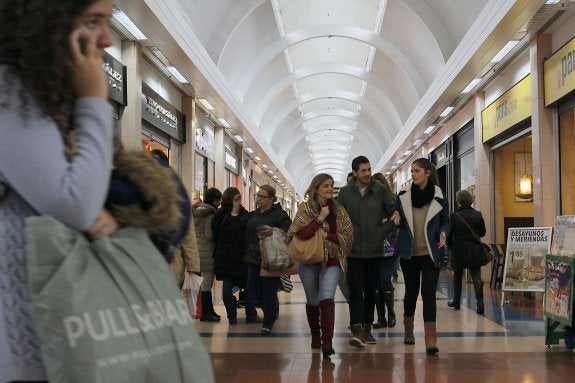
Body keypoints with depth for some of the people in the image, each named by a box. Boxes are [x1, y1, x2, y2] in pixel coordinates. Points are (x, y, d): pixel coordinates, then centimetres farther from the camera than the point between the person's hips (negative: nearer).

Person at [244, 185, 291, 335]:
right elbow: (246, 234, 25)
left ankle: (268, 322, 11)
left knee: (269, 291, -3)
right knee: (253, 288, 10)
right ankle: (273, 308, 35)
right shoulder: (252, 215, 14)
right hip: (254, 258, 7)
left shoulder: (279, 214, -8)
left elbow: (288, 231, -19)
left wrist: (274, 231, -33)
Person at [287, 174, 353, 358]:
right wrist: (320, 218, -18)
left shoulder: (338, 210, 5)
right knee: (312, 301, 12)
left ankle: (327, 342, -21)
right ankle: (315, 337, 32)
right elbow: (301, 234, -18)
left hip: (331, 261, 0)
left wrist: (326, 235, -11)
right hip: (309, 261, 0)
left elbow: (347, 236, 0)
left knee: (327, 298, -18)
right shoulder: (305, 208, -3)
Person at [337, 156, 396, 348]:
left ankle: (367, 328, 22)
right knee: (356, 291, -7)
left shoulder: (381, 191, 0)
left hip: (374, 251, 1)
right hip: (352, 251, -1)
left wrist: (384, 232, -4)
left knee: (370, 291, 11)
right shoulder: (345, 192, 1)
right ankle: (357, 329, -12)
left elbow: (394, 212, 4)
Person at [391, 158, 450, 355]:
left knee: (428, 293, -10)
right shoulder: (403, 196, 1)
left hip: (431, 253, -2)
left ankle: (431, 339, -11)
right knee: (411, 291, 13)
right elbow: (398, 221, 9)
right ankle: (408, 331, 33)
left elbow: (445, 221, 6)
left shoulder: (439, 197, -4)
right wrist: (396, 219, -14)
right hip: (409, 252, 2)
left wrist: (443, 233, -15)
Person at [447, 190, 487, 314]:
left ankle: (456, 302, 26)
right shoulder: (477, 215, -2)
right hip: (475, 250, 1)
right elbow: (482, 232, 7)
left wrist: (451, 247, 11)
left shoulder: (454, 216, -9)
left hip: (459, 250, -1)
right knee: (476, 277, 1)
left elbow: (449, 235, -5)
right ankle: (480, 303, -11)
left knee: (457, 277, 15)